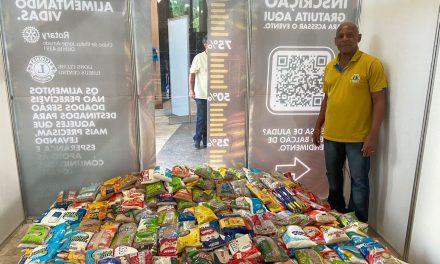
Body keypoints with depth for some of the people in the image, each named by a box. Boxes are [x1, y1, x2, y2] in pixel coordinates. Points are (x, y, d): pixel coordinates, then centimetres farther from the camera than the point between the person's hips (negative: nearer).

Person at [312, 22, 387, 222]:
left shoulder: (371, 64, -9)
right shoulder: (330, 66, 8)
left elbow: (379, 102, -11)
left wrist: (373, 135, -16)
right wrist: (318, 127, 15)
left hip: (358, 137, -5)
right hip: (331, 135, 5)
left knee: (359, 182, 5)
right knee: (333, 179, 17)